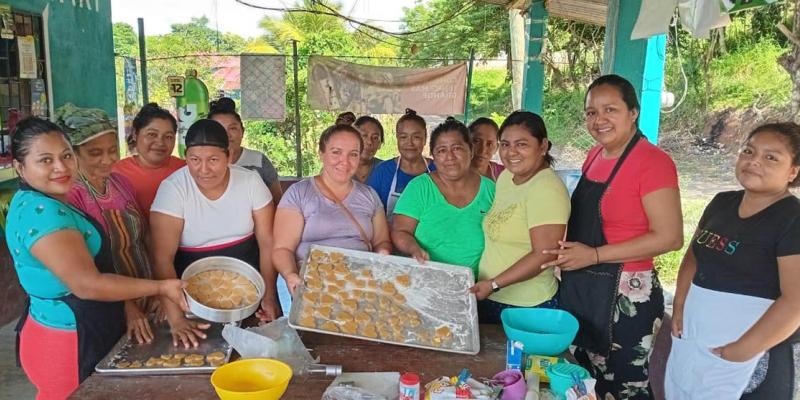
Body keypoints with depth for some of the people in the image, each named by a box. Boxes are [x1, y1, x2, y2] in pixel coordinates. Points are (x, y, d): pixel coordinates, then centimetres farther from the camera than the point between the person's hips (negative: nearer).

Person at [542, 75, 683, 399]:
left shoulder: (652, 162, -15)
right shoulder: (595, 155, 7)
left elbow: (670, 237, -19)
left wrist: (594, 255, -20)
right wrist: (567, 253, 0)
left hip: (624, 296, -7)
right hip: (578, 287, 8)